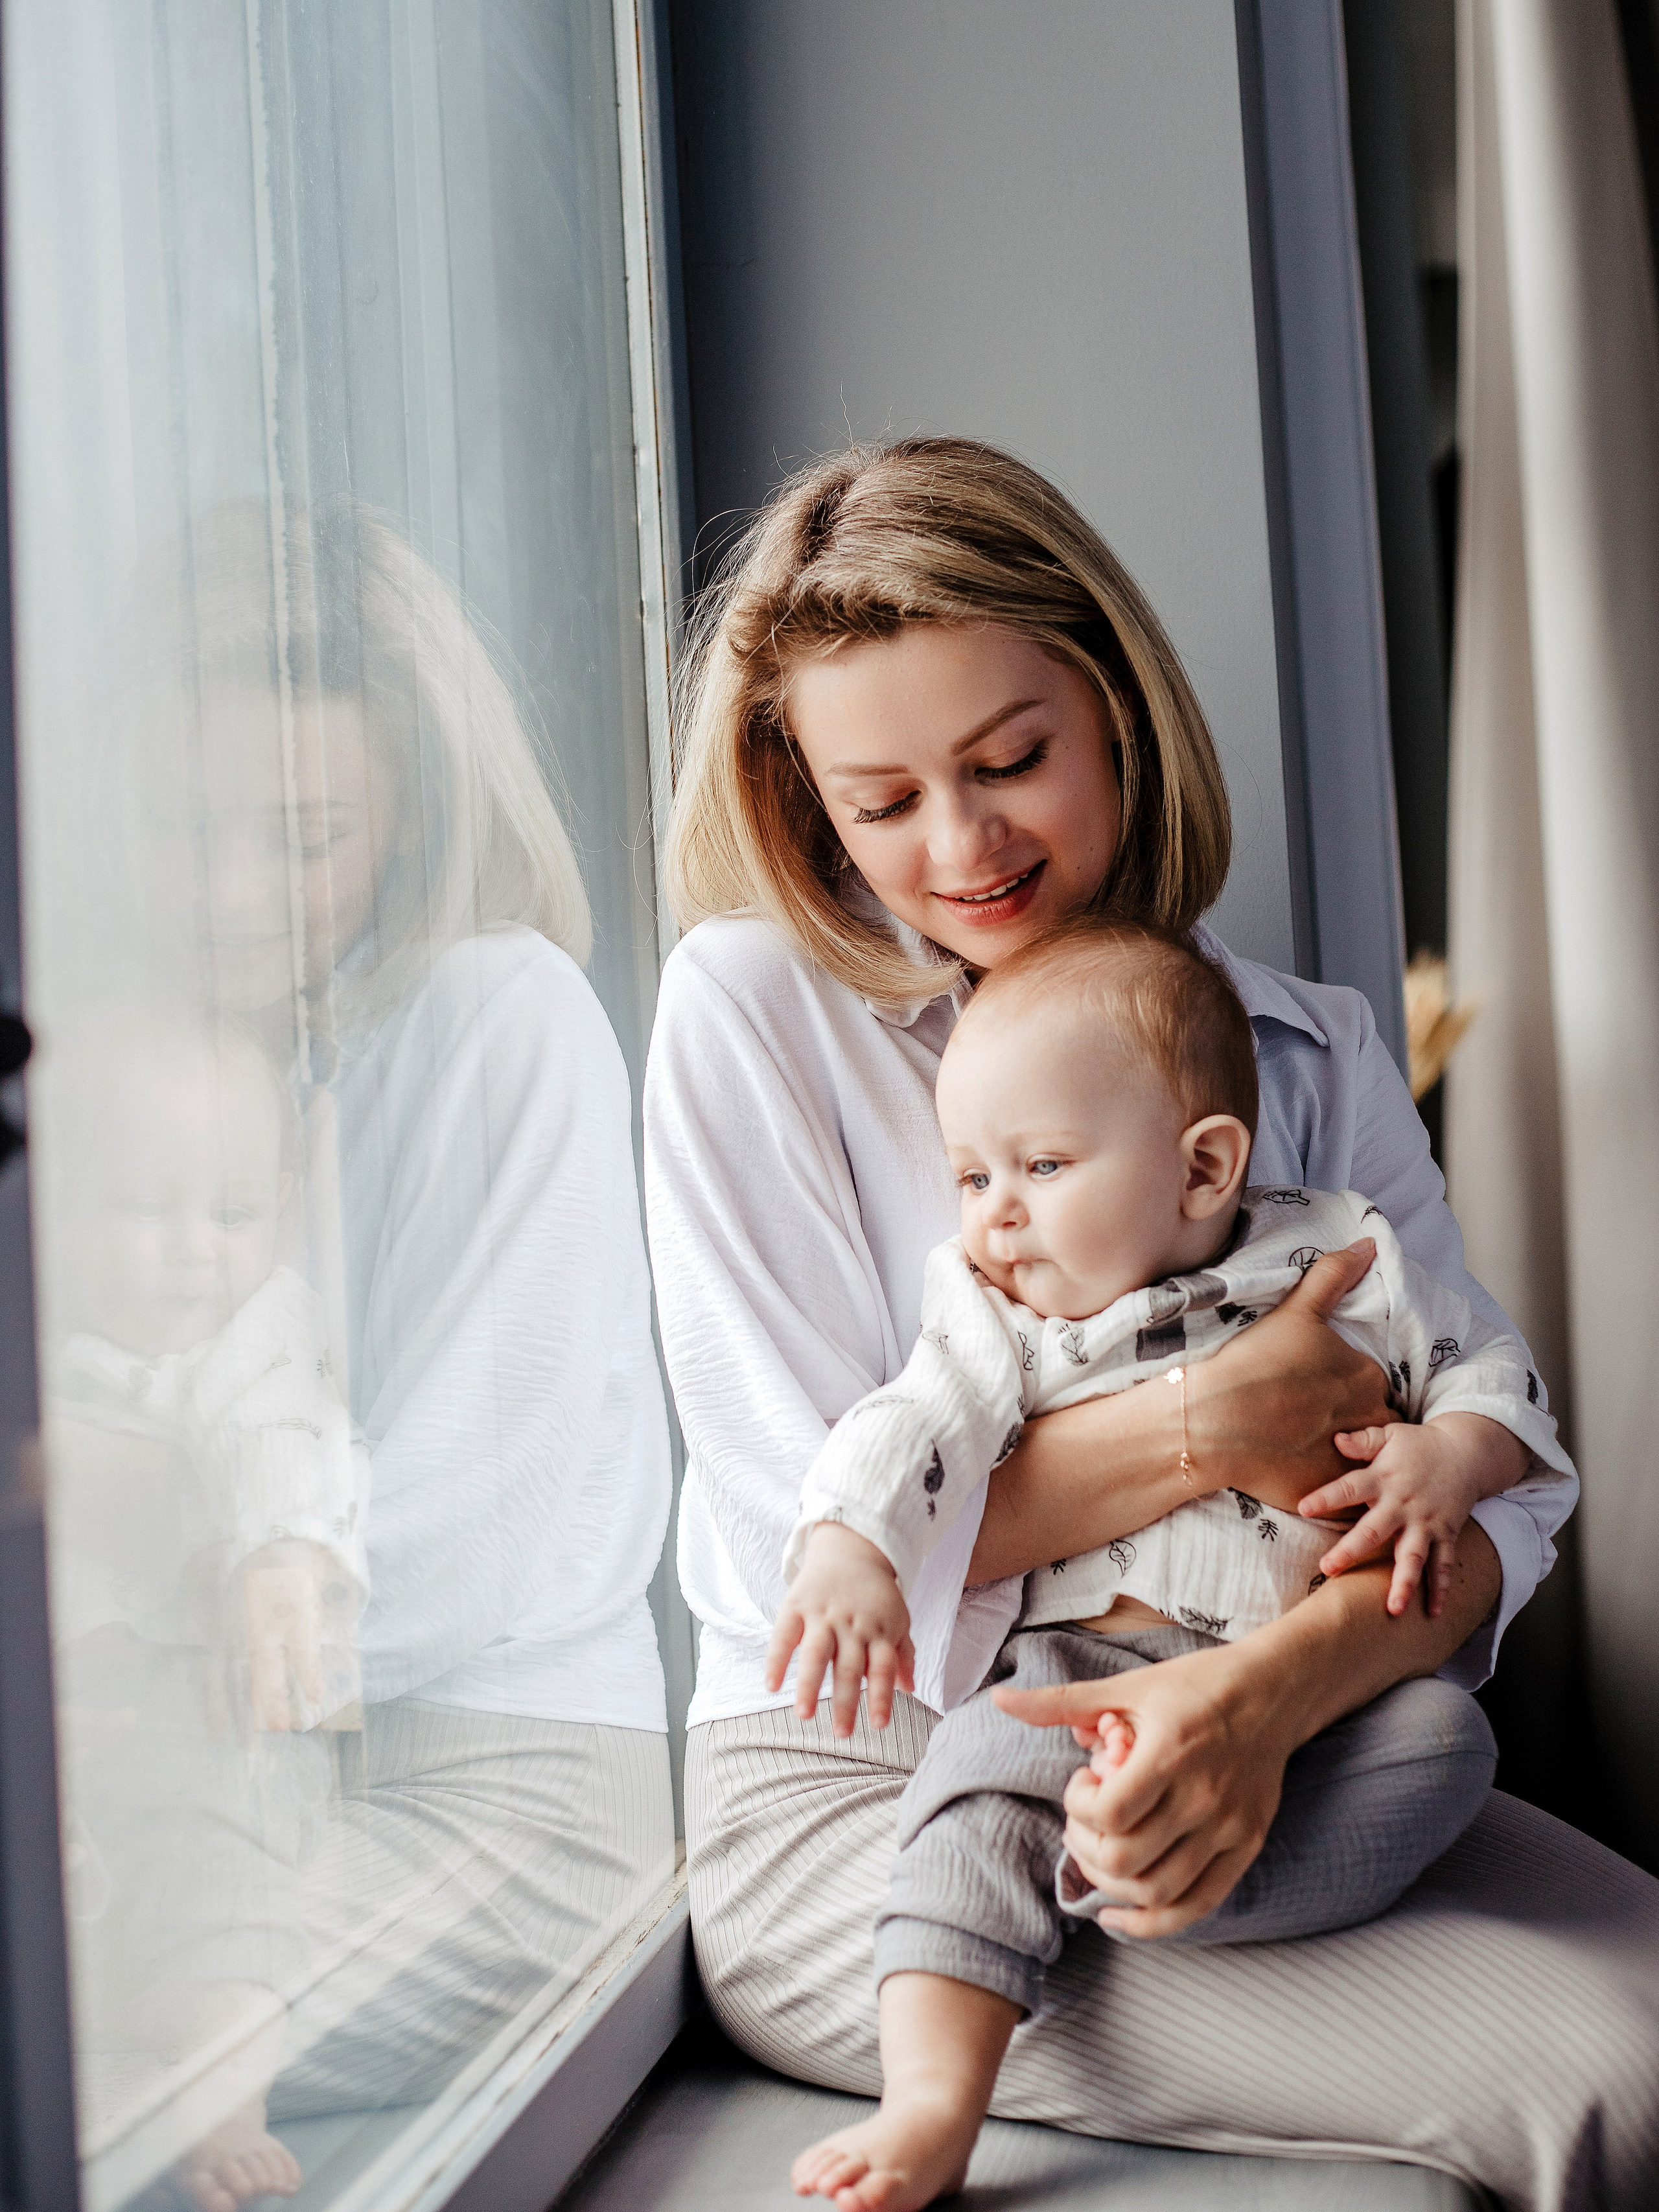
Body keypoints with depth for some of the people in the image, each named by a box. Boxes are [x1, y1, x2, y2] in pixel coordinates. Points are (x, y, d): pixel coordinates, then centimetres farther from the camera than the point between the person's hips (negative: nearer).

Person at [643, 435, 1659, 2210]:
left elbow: (1495, 1478, -1)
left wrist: (1272, 1688, -21)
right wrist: (1218, 1427, -13)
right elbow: (804, 1529, -8)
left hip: (1280, 1759, 5)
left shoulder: (1310, 1052, 9)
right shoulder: (750, 1009, -2)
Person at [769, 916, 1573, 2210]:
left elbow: (1484, 1365, 13)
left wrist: (1448, 1454, -9)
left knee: (1444, 1737, -25)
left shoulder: (1338, 1265, 6)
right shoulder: (1001, 1321, 6)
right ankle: (933, 2105, -32)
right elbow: (915, 1424, -11)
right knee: (990, 1770, -27)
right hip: (1084, 1666, 0)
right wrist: (850, 1547, -31)